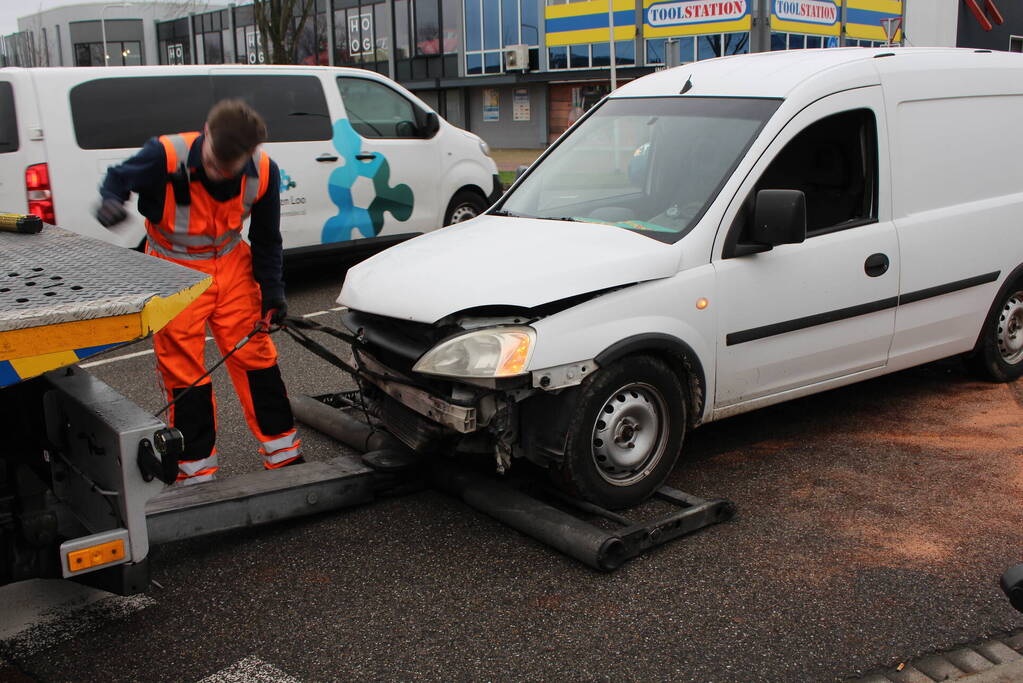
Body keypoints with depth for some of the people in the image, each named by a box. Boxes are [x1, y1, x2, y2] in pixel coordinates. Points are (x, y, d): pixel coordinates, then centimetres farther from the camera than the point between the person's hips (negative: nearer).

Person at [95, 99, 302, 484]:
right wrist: (111, 201, -27)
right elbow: (119, 176, -5)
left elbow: (266, 238, 0)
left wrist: (272, 290, -3)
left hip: (232, 265, 2)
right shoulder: (166, 156, -26)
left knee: (255, 358, 4)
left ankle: (284, 455, 17)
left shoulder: (263, 172, -16)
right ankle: (197, 472, 15)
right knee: (183, 371, 1)